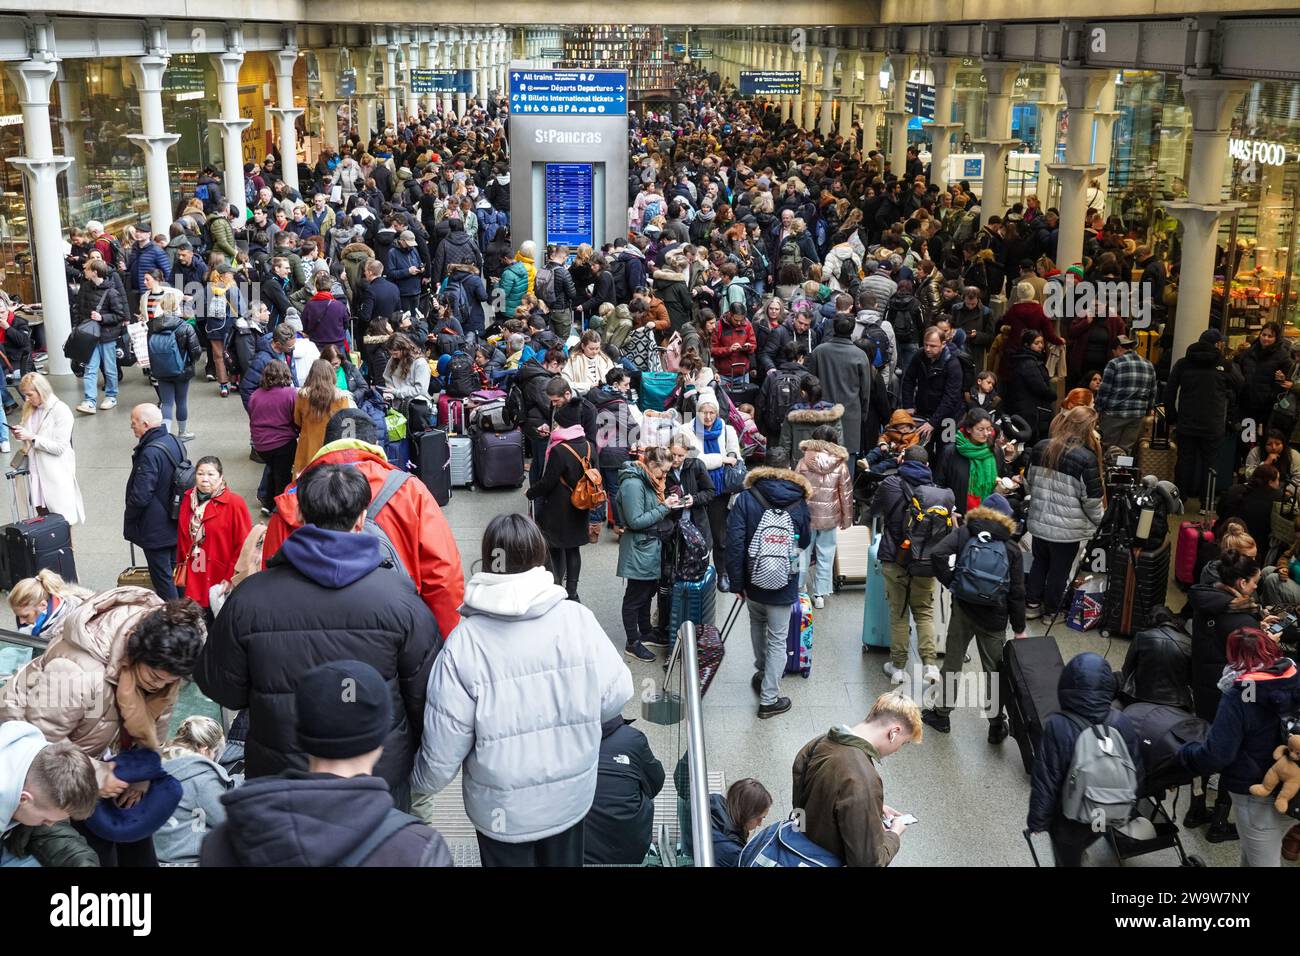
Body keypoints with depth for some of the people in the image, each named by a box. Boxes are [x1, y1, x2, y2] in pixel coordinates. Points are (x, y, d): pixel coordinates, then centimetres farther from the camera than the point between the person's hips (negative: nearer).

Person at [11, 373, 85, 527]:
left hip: (57, 474, -7)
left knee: (61, 519, -1)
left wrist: (31, 437, -19)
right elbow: (29, 441, 19)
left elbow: (59, 448, -16)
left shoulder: (61, 411, -13)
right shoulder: (29, 409, 9)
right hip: (36, 472, 7)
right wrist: (20, 433, -3)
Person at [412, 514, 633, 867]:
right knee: (563, 861, 26)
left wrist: (423, 779, 4)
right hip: (572, 797, 2)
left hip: (503, 811, -2)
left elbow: (445, 741, -17)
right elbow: (616, 694, -8)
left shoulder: (465, 642, -22)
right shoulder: (578, 619, -17)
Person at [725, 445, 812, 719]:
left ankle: (762, 674, 46)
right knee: (777, 641, 8)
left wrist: (736, 583, -5)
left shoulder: (746, 499, -10)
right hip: (784, 588, -1)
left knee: (757, 625, 27)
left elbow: (734, 544, -12)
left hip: (754, 583, 1)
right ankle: (768, 699, 10)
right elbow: (804, 542, 9)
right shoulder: (799, 502, -6)